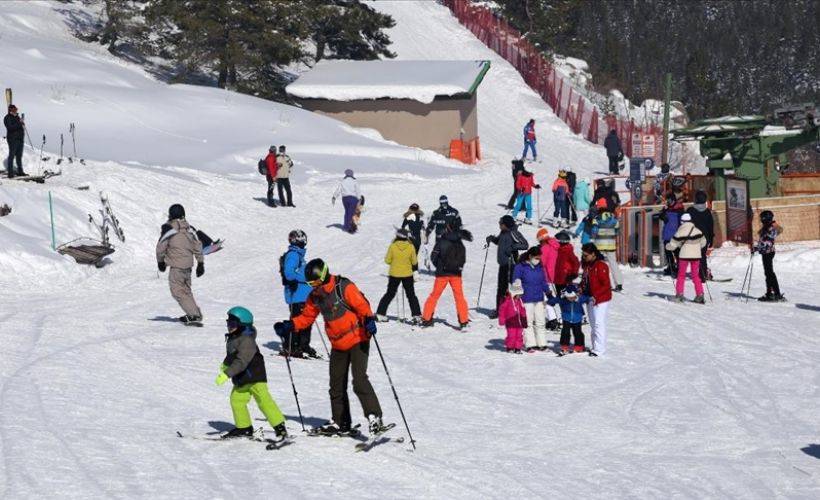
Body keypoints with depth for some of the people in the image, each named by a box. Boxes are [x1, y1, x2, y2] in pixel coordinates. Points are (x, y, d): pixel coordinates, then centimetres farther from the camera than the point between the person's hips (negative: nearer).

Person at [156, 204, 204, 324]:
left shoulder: (168, 228, -11)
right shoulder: (189, 229, 7)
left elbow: (161, 247, -7)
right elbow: (198, 246, 9)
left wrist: (160, 261, 9)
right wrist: (200, 263, 15)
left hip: (176, 266, -7)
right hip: (188, 264, 7)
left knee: (177, 291, -4)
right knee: (186, 289, 22)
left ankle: (194, 315, -14)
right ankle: (195, 313, 23)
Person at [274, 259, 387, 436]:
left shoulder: (344, 287, -17)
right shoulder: (315, 296, 4)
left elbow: (362, 305, -21)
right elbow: (306, 317, 12)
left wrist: (369, 320, -40)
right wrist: (289, 326, -3)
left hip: (357, 340, -8)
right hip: (338, 345, 8)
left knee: (359, 379, -19)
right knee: (336, 385, 10)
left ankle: (374, 418, -16)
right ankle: (341, 423, 21)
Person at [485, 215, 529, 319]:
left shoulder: (513, 233, -14)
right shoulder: (503, 233, 12)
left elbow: (525, 245, -16)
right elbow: (498, 241, 32)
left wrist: (513, 247, -24)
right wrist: (491, 238, 13)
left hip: (510, 264, -9)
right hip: (503, 263, 9)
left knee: (508, 287, -10)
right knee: (501, 288, 17)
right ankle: (499, 310, 27)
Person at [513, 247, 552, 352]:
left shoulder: (540, 267, 10)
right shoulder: (520, 267, -6)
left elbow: (544, 281, 17)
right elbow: (515, 283, -4)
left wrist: (548, 291, 3)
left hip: (539, 300, 5)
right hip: (526, 300, -5)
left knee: (541, 322, 8)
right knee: (528, 323, 0)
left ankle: (542, 344, 15)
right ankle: (530, 345, 3)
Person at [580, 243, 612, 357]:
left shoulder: (601, 266, -18)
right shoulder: (587, 265, 9)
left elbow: (606, 285, -19)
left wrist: (596, 296, -23)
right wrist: (581, 289, 1)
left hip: (600, 299, -9)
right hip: (590, 299, 9)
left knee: (599, 323, -8)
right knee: (593, 323, 15)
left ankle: (599, 349, -6)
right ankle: (595, 347, 23)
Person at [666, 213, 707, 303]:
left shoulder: (680, 232, -10)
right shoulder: (697, 231, 1)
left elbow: (673, 245, -6)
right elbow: (703, 242, 14)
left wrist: (667, 246, 15)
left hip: (684, 255, -3)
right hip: (696, 255, 3)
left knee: (681, 275, 9)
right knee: (696, 276, 11)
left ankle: (679, 294, 4)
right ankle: (700, 295, 4)